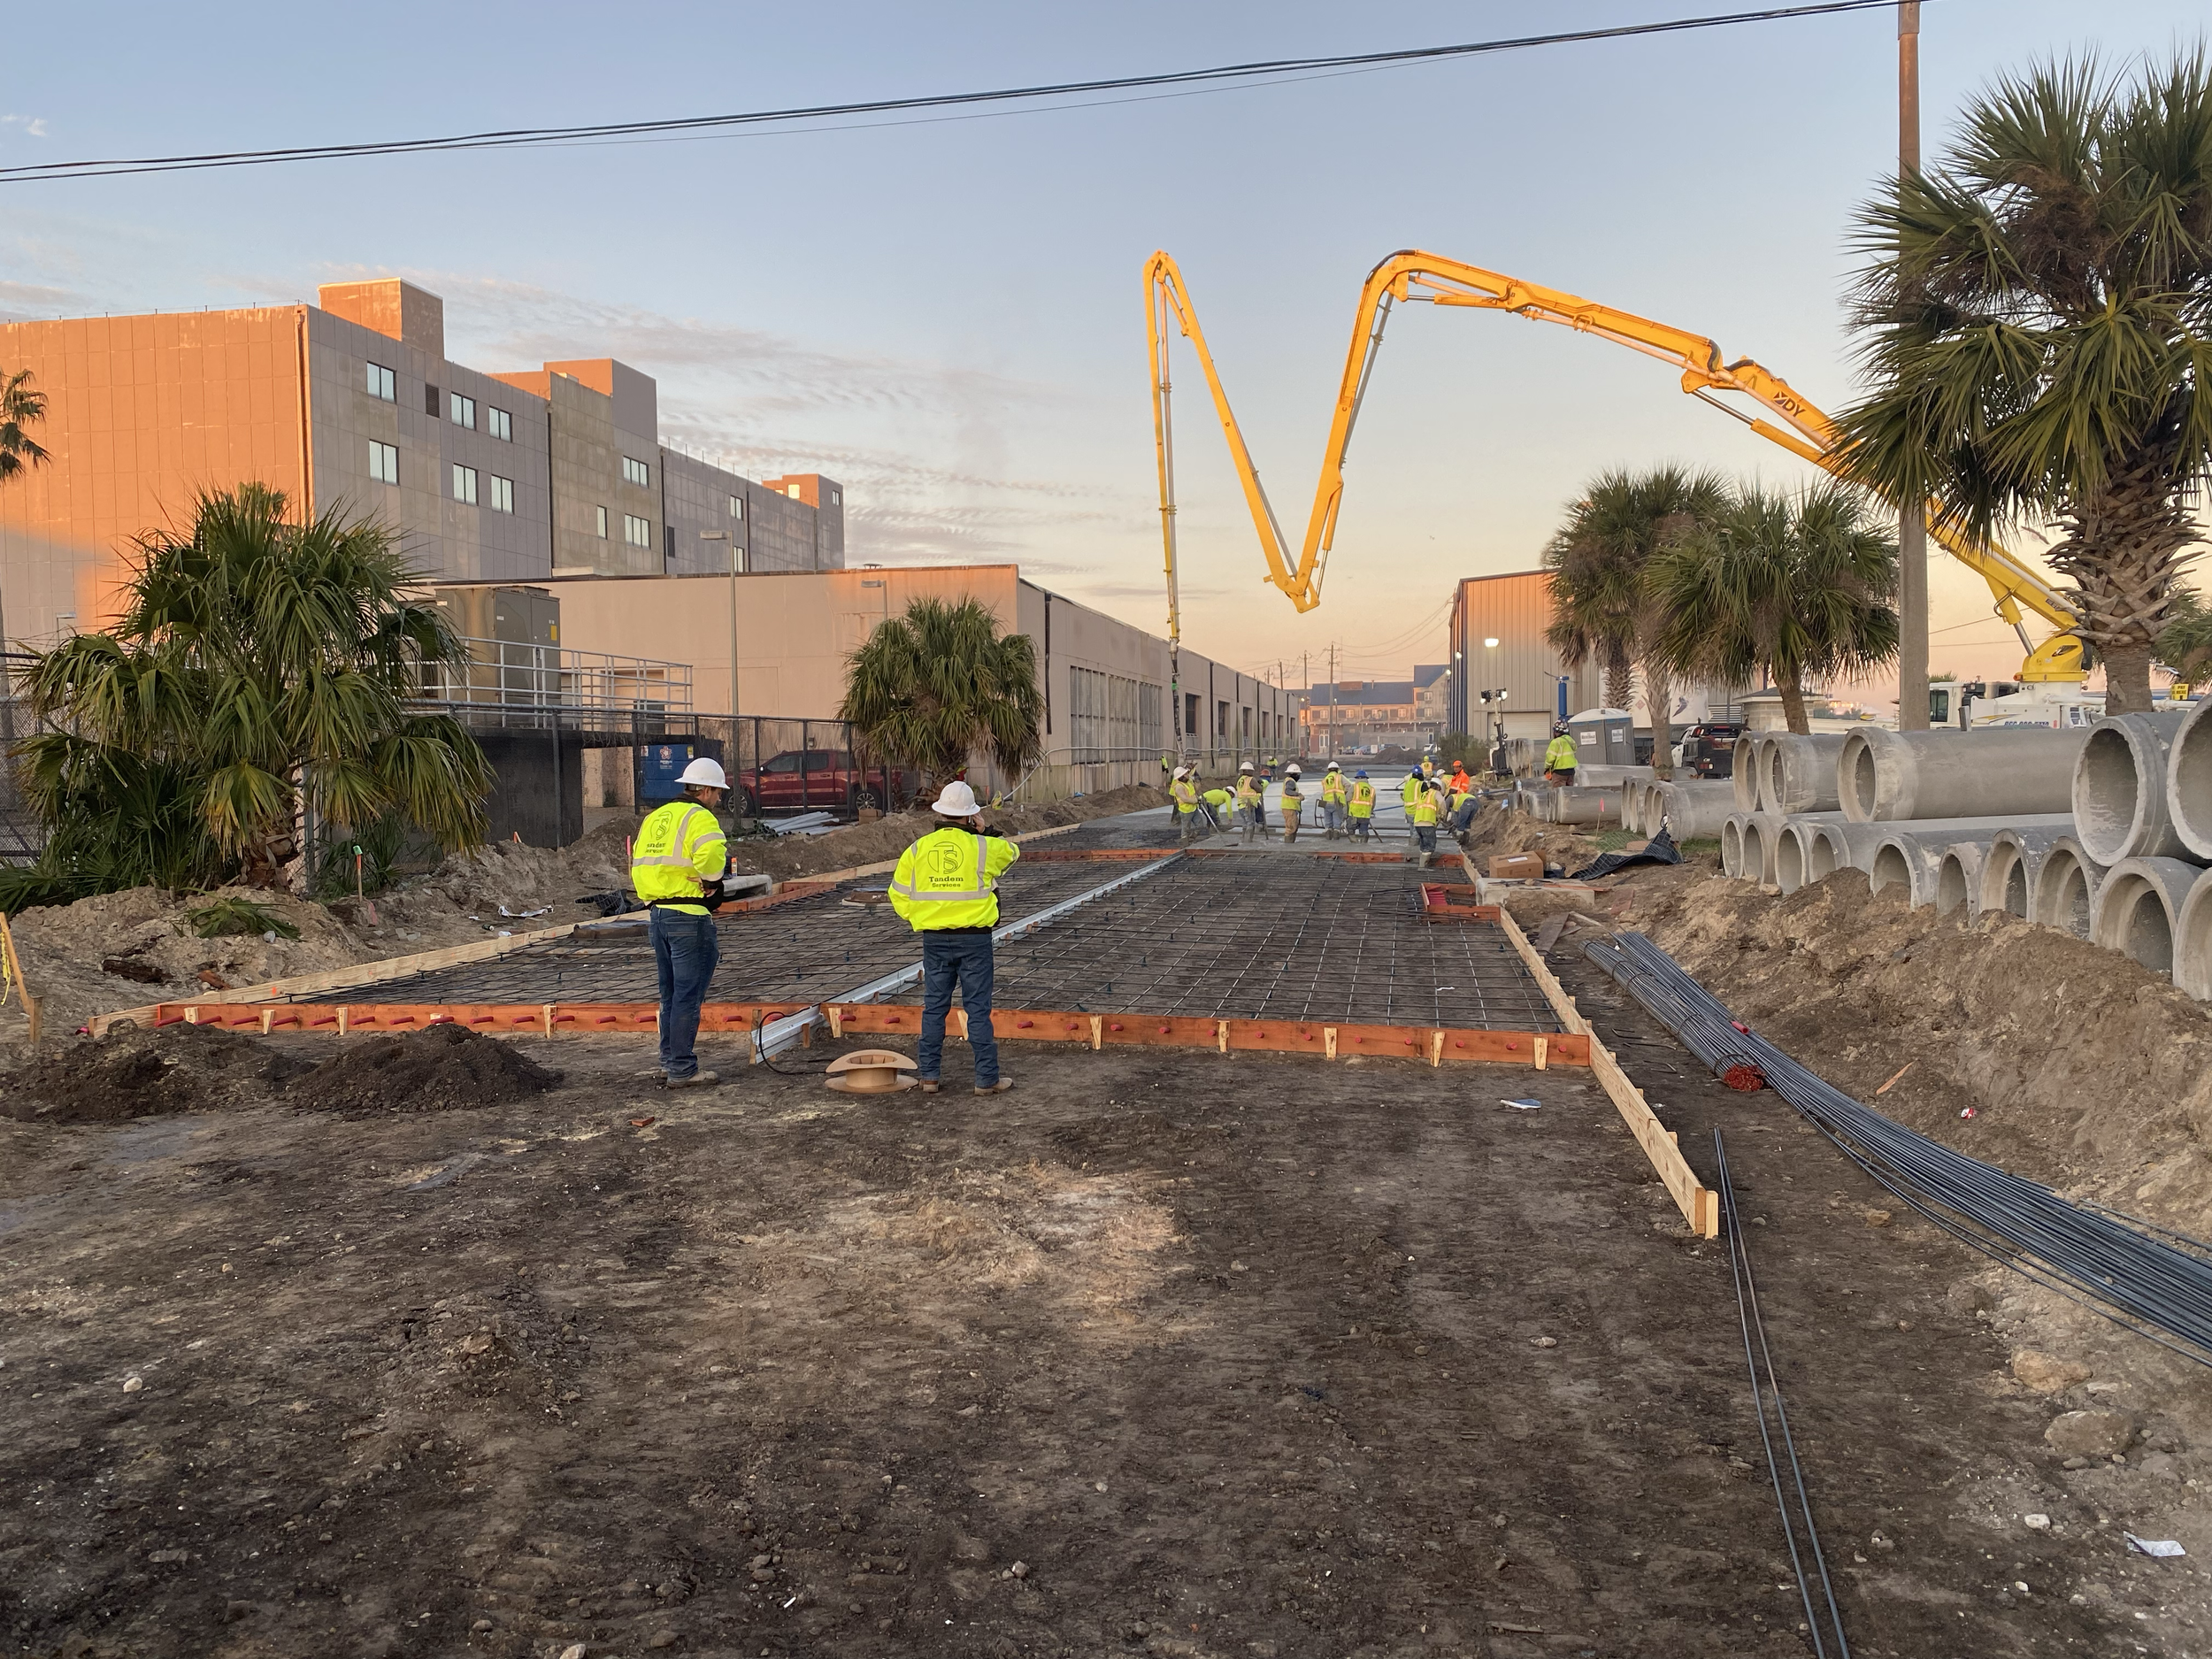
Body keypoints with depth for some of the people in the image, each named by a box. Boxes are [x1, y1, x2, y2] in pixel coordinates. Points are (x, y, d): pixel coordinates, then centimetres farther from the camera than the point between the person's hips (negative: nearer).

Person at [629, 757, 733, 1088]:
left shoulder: (654, 818, 17)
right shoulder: (699, 818, -11)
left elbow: (639, 862, 17)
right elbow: (711, 855, -29)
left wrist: (651, 898, 17)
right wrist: (711, 880, -10)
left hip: (657, 914, 9)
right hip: (689, 915, -9)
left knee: (670, 993, 17)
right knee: (688, 995, -4)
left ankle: (668, 1062, 24)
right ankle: (682, 1070, -2)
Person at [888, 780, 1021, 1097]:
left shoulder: (918, 849, 0)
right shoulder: (982, 847, -7)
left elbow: (899, 893, 6)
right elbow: (1012, 851, 14)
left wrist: (915, 919, 18)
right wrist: (986, 832, 18)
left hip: (934, 939, 2)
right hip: (974, 938, -2)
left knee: (934, 1007, 11)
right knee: (978, 1009, 3)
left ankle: (929, 1076, 15)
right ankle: (987, 1079, 7)